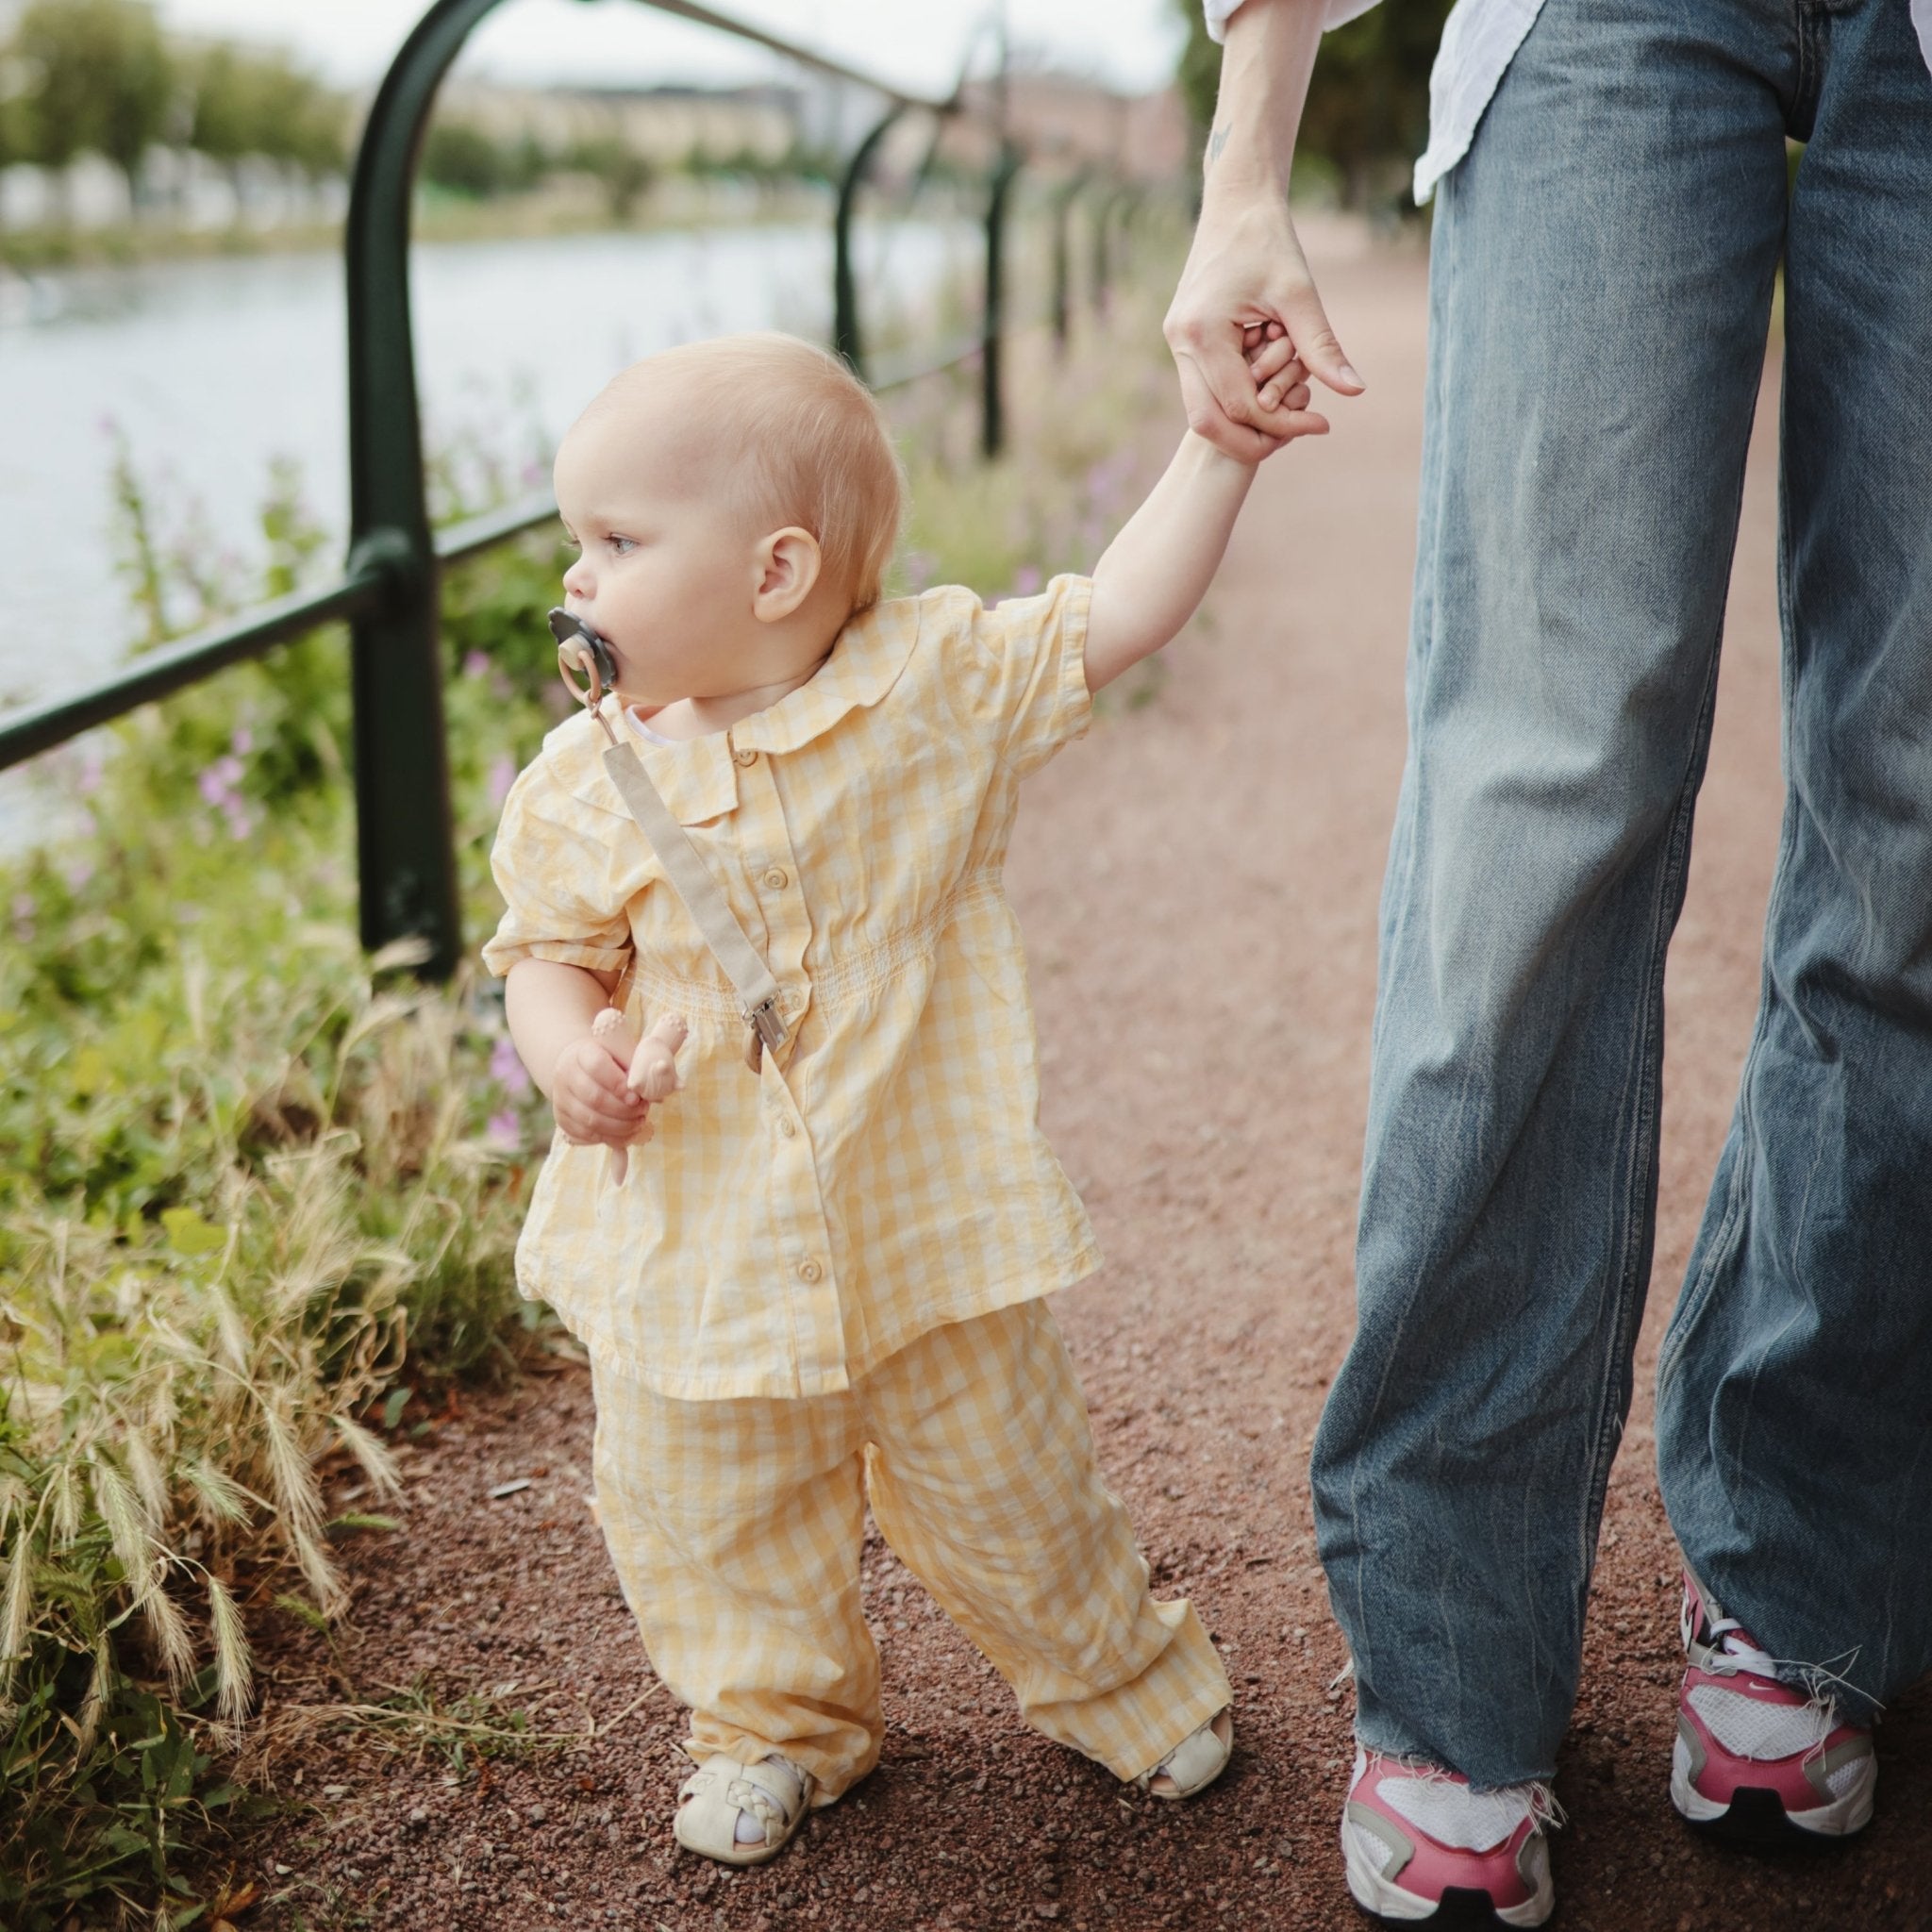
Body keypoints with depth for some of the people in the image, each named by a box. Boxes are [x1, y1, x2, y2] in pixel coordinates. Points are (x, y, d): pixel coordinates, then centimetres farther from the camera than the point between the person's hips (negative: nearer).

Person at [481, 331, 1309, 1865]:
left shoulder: (938, 685, -9)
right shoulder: (588, 785, -6)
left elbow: (1118, 619, -5)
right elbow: (551, 952, 2)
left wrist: (1220, 445, -10)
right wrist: (566, 1049, -19)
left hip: (928, 1229, -2)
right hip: (698, 1256, 2)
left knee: (1005, 1486, 14)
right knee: (715, 1522, 14)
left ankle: (1128, 1679, 41)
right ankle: (783, 1722, 42)